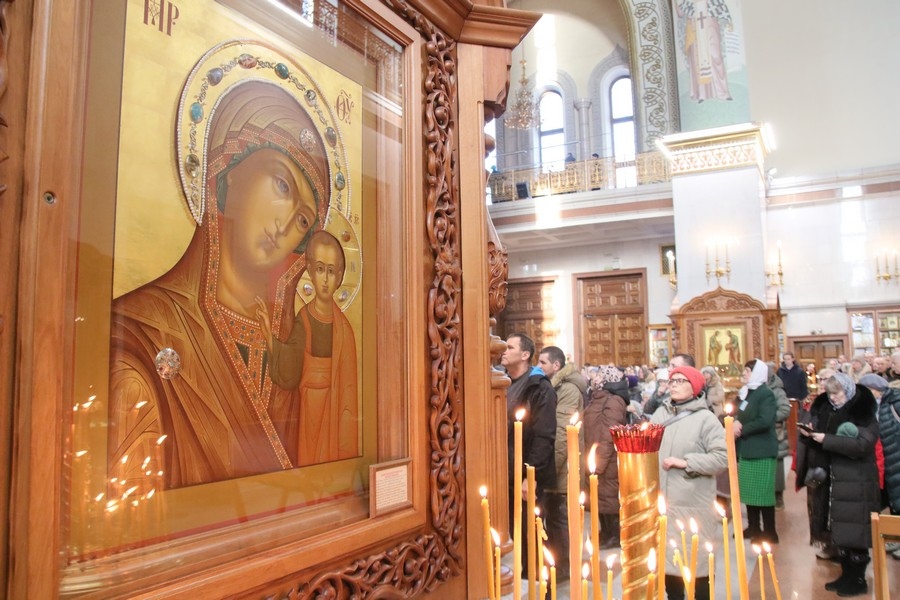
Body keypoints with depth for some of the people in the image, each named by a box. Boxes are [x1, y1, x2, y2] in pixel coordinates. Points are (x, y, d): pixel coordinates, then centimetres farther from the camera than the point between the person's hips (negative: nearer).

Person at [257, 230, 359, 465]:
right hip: (309, 413, 1)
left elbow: (348, 388, -6)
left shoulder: (343, 327, -7)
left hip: (334, 413, -1)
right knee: (309, 461, 8)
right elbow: (290, 376, -10)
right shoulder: (303, 319, -4)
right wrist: (270, 337, -23)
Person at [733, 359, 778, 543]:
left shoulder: (766, 394, -11)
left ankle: (769, 532, 7)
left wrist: (741, 429, -13)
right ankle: (753, 527, 23)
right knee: (749, 492, 13)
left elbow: (764, 421, -23)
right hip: (746, 450, 8)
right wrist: (736, 423, -9)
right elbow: (740, 416, 14)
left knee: (763, 493, -2)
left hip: (762, 451, -8)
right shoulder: (744, 393, 14)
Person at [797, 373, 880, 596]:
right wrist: (809, 433, -5)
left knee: (854, 531, 1)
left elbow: (862, 444, -22)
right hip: (831, 479, 6)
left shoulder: (864, 413, -10)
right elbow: (818, 435, 18)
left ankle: (857, 580, 15)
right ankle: (847, 575, 25)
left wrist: (826, 439, -24)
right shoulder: (825, 409, 8)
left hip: (855, 483, -6)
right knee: (839, 529, 12)